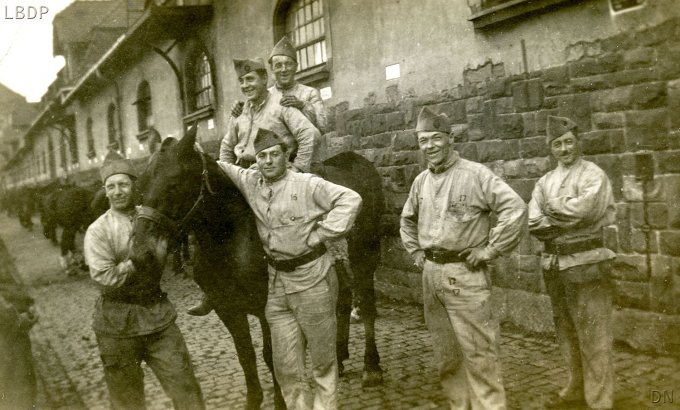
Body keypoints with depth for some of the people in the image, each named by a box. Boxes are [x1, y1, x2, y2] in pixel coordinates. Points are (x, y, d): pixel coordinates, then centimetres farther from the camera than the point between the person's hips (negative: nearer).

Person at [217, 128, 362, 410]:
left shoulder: (308, 184, -9)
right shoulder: (250, 182, 7)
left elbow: (350, 200, -15)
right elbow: (217, 168, 16)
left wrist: (321, 235, -16)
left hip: (312, 278, -5)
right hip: (276, 281, 5)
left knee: (322, 358, 8)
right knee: (285, 364, 10)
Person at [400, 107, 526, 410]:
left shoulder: (474, 174, -9)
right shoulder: (421, 181, 11)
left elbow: (515, 208, -16)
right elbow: (408, 219, 28)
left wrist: (489, 250, -15)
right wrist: (415, 251, 16)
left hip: (464, 273, -6)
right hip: (431, 272, 7)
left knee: (477, 349, -4)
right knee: (445, 350, 15)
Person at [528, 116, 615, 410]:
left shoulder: (593, 175, -5)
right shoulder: (545, 181, 11)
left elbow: (583, 210, -21)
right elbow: (533, 222, 0)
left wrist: (552, 213, -6)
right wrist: (566, 221, -14)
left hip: (585, 263, -6)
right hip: (554, 263, 6)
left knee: (592, 334, -3)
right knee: (566, 331, 17)